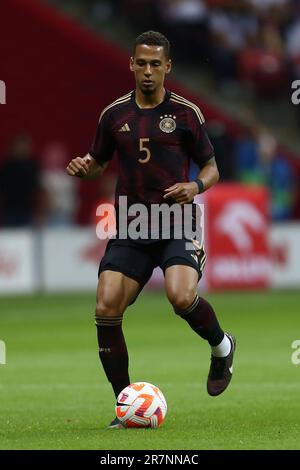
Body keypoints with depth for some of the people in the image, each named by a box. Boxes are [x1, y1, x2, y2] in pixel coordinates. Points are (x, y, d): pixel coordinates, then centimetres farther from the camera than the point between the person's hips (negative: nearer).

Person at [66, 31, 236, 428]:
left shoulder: (186, 113, 0)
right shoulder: (114, 114, 9)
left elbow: (211, 168, 6)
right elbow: (99, 162, 21)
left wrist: (196, 186, -16)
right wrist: (83, 168, -2)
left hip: (176, 222, -3)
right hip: (130, 228, 3)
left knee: (181, 297, -28)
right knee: (106, 310, -11)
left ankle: (221, 347, 6)